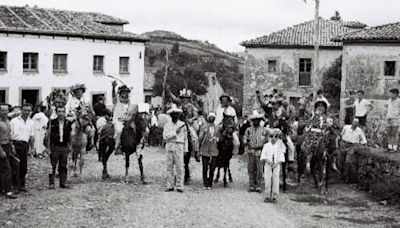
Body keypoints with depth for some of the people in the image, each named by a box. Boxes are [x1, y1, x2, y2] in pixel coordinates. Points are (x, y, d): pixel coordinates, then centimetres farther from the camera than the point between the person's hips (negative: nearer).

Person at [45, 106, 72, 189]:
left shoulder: (68, 123, 5)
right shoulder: (52, 122, -2)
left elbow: (70, 136, 12)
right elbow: (48, 135, 0)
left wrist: (69, 146, 8)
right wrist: (48, 147, -4)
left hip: (65, 147, 3)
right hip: (54, 147, -3)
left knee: (63, 166, 7)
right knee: (53, 166, -2)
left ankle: (63, 183, 14)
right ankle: (51, 183, 4)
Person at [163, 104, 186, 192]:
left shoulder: (182, 124, 8)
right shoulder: (167, 125, 8)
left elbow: (185, 137, 15)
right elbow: (165, 136, -6)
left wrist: (185, 148, 15)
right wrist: (175, 132, -12)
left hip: (179, 146, -1)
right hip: (169, 146, 1)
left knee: (179, 167, -5)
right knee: (169, 166, 1)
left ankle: (179, 186, -2)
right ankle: (170, 186, 6)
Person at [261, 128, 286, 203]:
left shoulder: (280, 146, 8)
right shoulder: (266, 145, 8)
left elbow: (281, 157, 4)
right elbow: (263, 156, 4)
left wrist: (276, 163, -11)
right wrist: (267, 160, -14)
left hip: (276, 164, 0)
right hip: (268, 164, 0)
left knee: (275, 179, -7)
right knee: (267, 179, -8)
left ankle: (275, 197, -3)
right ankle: (267, 196, -2)